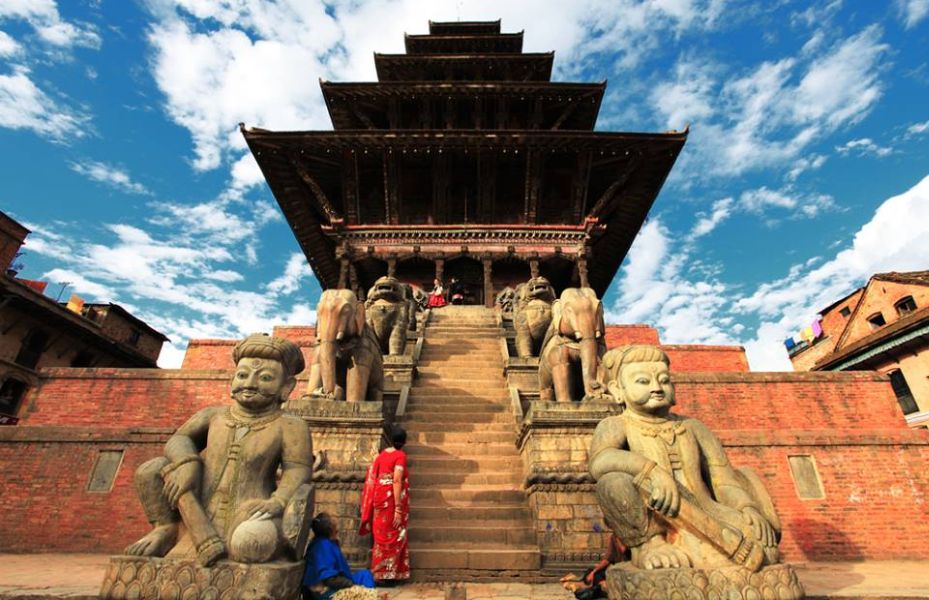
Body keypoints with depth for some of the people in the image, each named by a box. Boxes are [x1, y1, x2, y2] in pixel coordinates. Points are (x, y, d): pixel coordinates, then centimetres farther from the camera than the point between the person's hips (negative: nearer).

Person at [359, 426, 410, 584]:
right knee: (392, 537, 4)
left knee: (382, 535, 15)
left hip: (380, 499, 7)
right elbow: (397, 481, -19)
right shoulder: (400, 455, -11)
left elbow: (373, 478, 10)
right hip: (392, 500, -7)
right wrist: (398, 509, -19)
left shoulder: (382, 454, 9)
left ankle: (379, 573, 23)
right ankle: (387, 575, 9)